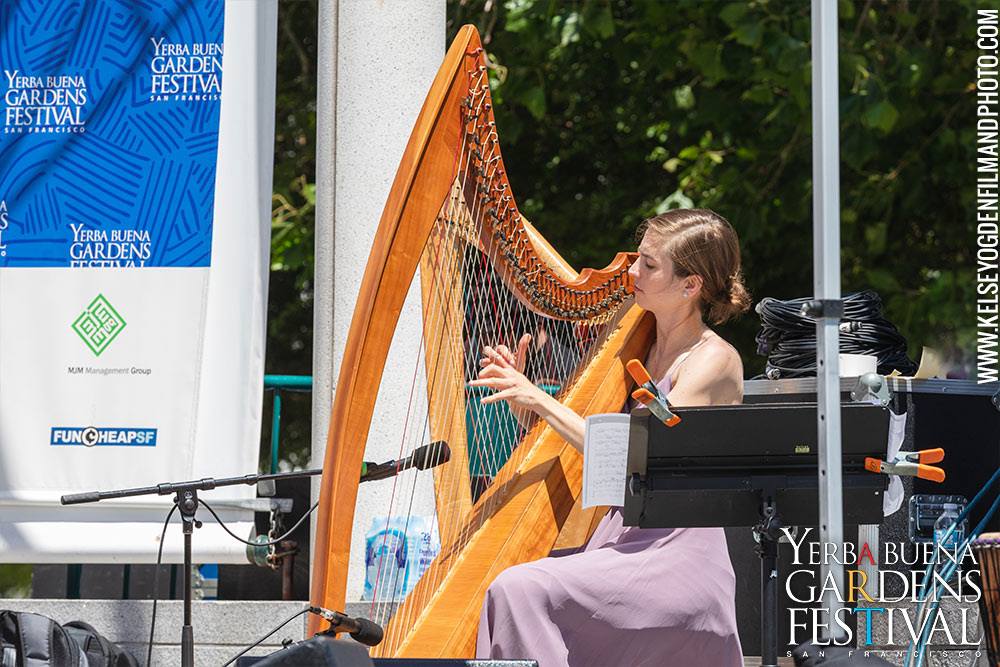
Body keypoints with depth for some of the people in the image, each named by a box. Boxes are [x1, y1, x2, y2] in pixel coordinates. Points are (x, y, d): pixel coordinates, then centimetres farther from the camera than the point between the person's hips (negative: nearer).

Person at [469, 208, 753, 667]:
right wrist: (522, 396, 1)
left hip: (679, 558, -8)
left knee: (519, 590, -25)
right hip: (622, 540, 8)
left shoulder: (714, 361, -8)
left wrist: (540, 400, -15)